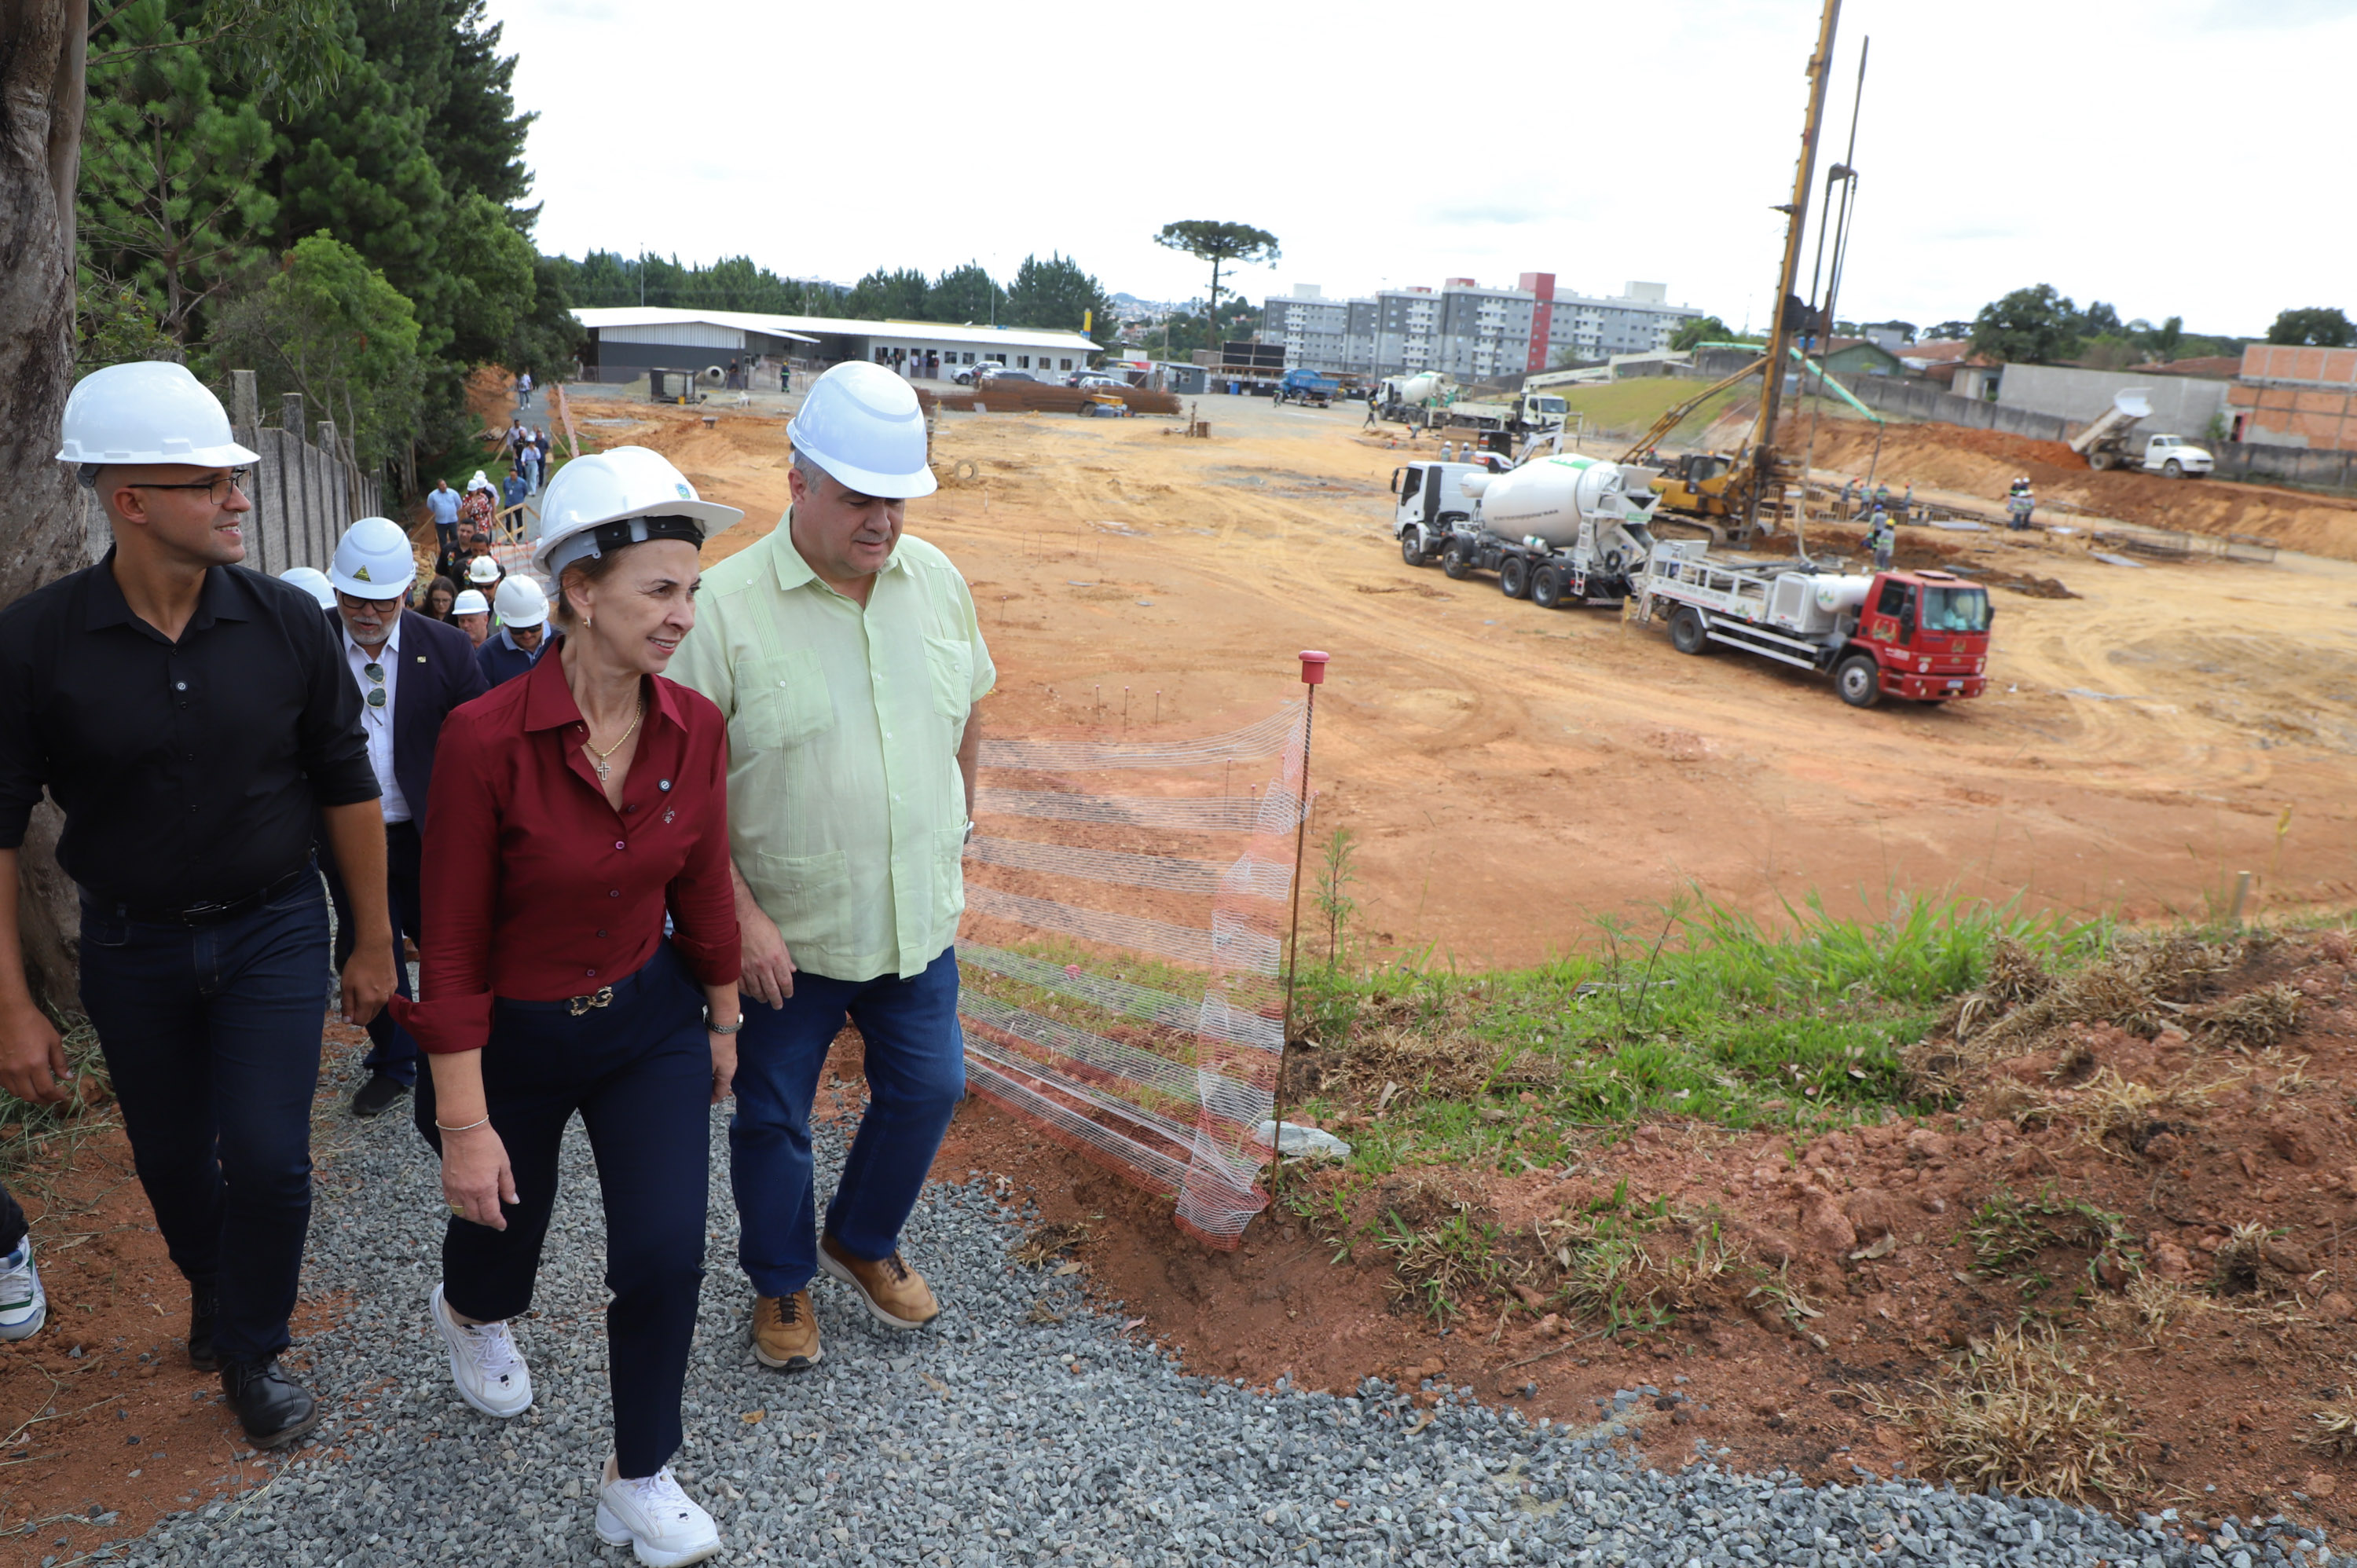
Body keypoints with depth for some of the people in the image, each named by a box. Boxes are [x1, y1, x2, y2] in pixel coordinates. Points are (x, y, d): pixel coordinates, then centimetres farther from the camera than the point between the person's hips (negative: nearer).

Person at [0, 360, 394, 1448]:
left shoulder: (287, 622, -10)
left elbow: (346, 787, -2)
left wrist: (373, 942, 2)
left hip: (275, 930, 0)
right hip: (130, 948, 1)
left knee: (267, 1157, -3)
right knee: (172, 1160, 16)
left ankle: (252, 1355, 23)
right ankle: (213, 1291, 47)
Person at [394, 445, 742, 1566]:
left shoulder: (695, 729, -13)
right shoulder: (486, 739, -26)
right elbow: (453, 948, -19)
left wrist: (723, 1020, 12)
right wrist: (463, 1124, -15)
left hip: (649, 1021, 3)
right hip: (513, 1041, -2)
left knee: (665, 1256, -4)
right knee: (503, 1225, 22)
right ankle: (468, 1310, 63)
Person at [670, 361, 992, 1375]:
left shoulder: (936, 580, -1)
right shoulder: (728, 603, -16)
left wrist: (958, 829, 14)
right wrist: (741, 916, -18)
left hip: (918, 917, 4)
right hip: (785, 932, -4)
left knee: (927, 1087, 15)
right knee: (773, 1118, 13)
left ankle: (864, 1240, 43)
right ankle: (782, 1281, 39)